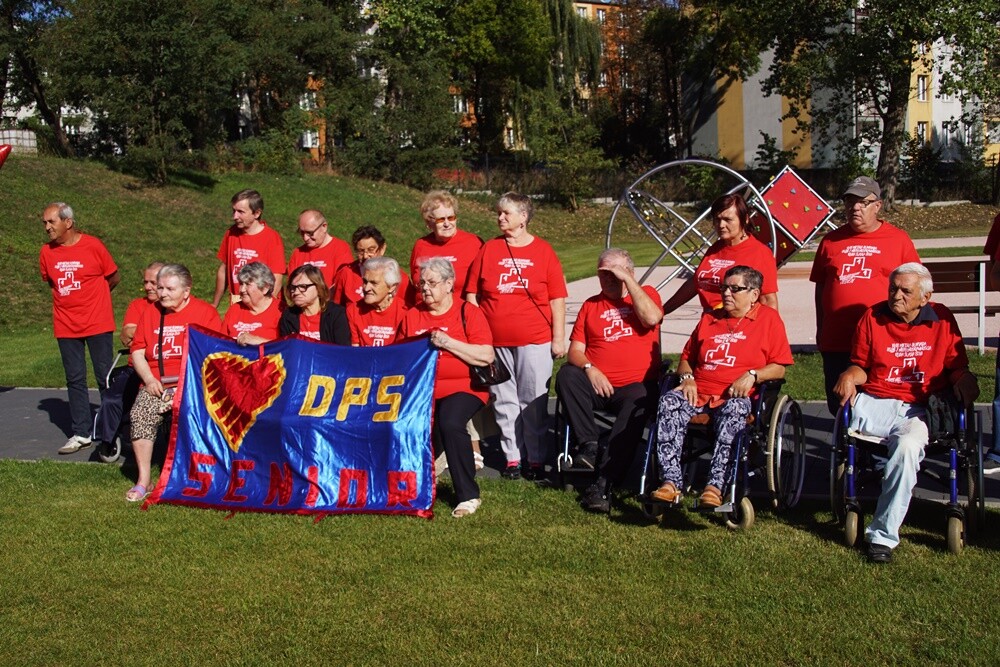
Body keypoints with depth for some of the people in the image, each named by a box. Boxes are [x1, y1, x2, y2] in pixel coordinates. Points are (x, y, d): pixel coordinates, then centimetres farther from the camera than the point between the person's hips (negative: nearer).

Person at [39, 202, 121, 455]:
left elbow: (113, 278, 4)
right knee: (75, 380, 6)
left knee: (105, 377, 3)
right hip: (66, 327, 3)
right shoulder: (46, 252, 2)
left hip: (98, 324, -3)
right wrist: (72, 299, 10)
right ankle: (81, 433, 13)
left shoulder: (93, 245, -8)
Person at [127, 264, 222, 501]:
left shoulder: (205, 312, 5)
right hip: (157, 382, 4)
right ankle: (143, 480, -19)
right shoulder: (150, 314, 19)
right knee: (140, 412, -25)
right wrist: (149, 379, -4)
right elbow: (137, 350, 13)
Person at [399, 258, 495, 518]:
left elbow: (486, 357, -10)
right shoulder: (412, 316, 15)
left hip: (462, 388, -4)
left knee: (450, 423, -33)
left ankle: (468, 496, -17)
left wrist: (448, 343, -16)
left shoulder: (468, 313, 0)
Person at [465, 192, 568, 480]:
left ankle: (536, 459, 13)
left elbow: (558, 299, 3)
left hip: (535, 341, -2)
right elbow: (472, 294, 8)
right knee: (504, 402, 7)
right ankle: (512, 457, 17)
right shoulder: (488, 249, 7)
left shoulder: (543, 251, 3)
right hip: (495, 342, 2)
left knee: (534, 403, 2)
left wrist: (559, 337, -1)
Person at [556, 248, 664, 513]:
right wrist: (589, 368, -12)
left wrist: (627, 280, -8)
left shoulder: (646, 293, 13)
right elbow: (575, 351, 10)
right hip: (597, 384, 3)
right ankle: (589, 446, -20)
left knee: (635, 408, -32)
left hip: (636, 385, -2)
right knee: (567, 375, -25)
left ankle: (603, 483, -30)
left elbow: (651, 318, -12)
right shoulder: (591, 305, 18)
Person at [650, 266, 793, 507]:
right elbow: (686, 358, 28)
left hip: (736, 396, -4)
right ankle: (671, 481, -36)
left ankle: (715, 485, -43)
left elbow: (779, 368, 5)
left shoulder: (769, 318, 12)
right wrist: (687, 377, 6)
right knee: (669, 401, -29)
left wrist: (752, 375, -13)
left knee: (735, 409, -40)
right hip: (698, 394, 4)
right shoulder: (709, 319, 27)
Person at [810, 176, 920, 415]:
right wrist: (820, 330, 15)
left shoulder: (898, 239, 5)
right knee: (838, 406, 9)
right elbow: (820, 288, 16)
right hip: (836, 342, 3)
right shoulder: (831, 240, 11)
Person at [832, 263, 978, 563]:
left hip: (919, 409, -1)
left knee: (908, 446, -35)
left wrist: (964, 380, -7)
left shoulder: (942, 320, 10)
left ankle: (883, 535, -27)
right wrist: (850, 375, -10)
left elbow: (957, 366, 16)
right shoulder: (872, 317, 10)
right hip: (873, 403, 1)